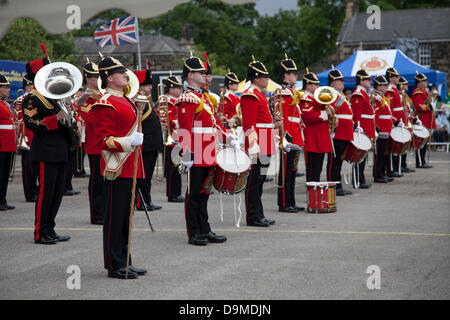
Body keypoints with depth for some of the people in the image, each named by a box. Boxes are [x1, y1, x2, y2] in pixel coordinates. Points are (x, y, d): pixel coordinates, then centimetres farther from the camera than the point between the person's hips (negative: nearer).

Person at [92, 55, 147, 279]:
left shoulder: (124, 100, 17)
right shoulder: (106, 104, -14)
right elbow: (104, 140, -18)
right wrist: (129, 142, -29)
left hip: (129, 167, 10)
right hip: (118, 168, -10)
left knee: (125, 215, 14)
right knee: (115, 217, -3)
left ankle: (124, 262, 22)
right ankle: (115, 267, 3)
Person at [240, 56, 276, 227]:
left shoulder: (259, 94, 19)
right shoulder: (250, 96, -13)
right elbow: (249, 125, -18)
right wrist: (253, 148, -23)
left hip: (265, 147, 10)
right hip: (258, 146, -10)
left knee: (259, 180, 13)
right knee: (254, 180, -5)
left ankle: (258, 215, 18)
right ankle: (253, 217, -1)